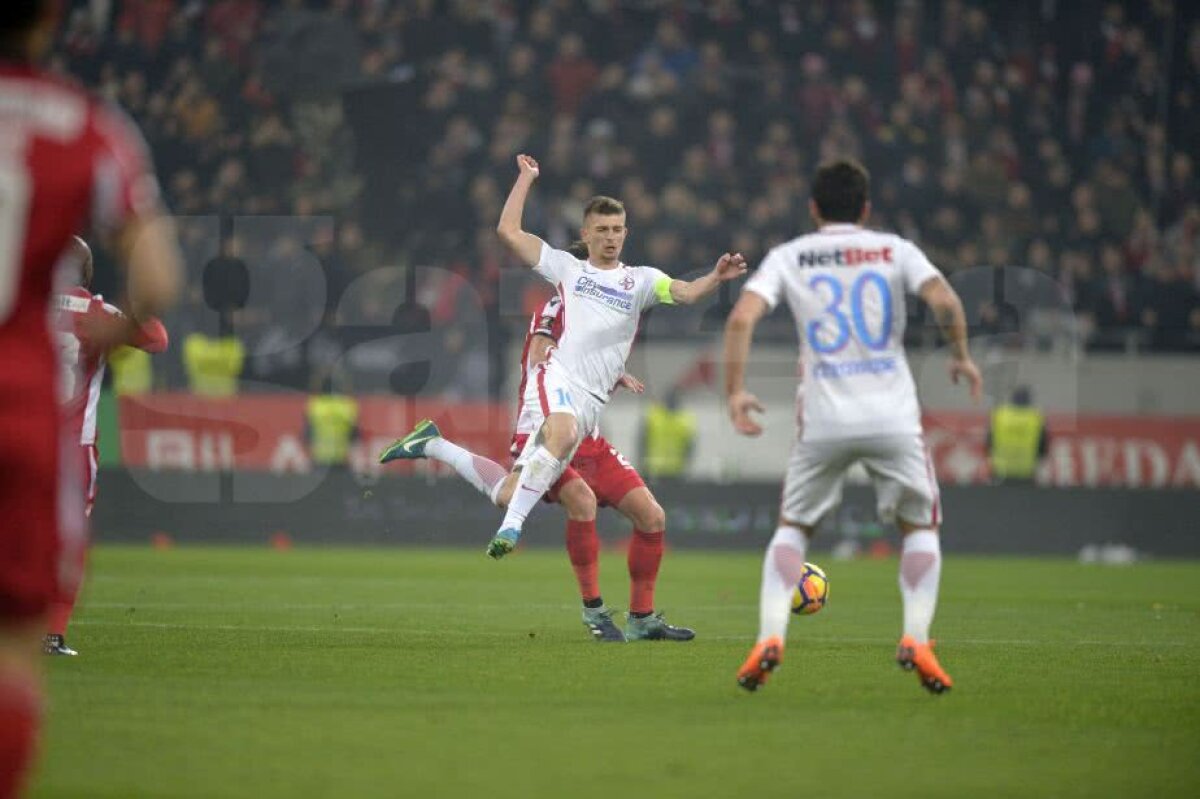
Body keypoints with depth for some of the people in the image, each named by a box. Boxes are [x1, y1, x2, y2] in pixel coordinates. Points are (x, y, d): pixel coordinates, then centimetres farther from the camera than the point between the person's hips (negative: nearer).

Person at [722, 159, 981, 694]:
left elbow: (742, 317, -4)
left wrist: (735, 391, 2)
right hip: (893, 416, -1)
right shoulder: (894, 250, 9)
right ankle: (916, 638, -1)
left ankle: (770, 636, -1)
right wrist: (961, 356, 8)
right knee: (920, 526, 17)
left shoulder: (788, 257, 10)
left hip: (822, 421, 1)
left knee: (792, 527, 18)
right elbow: (944, 301, -8)